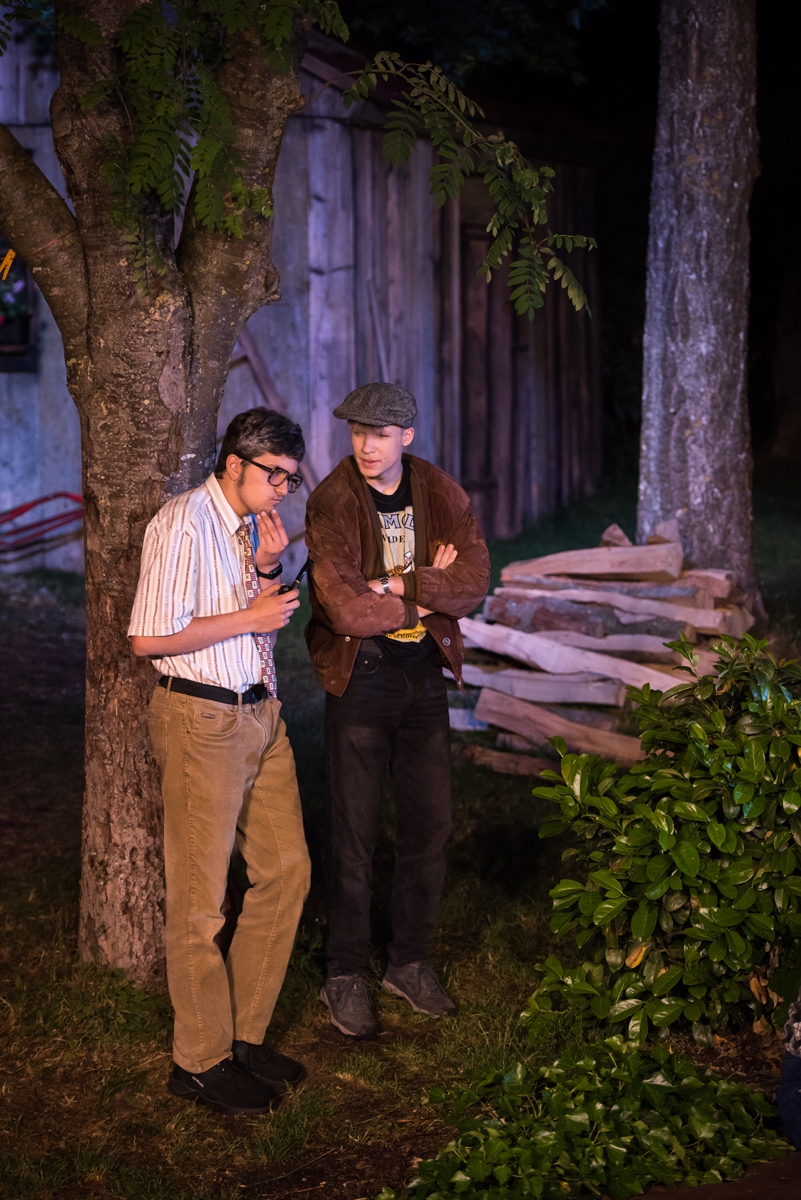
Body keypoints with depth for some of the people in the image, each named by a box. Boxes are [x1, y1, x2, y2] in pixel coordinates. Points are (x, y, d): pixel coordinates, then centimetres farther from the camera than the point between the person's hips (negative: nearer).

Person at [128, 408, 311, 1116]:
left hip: (261, 712, 9)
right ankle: (200, 1061, 12)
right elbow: (149, 638, -20)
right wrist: (249, 617, -14)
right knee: (199, 896, 0)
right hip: (202, 718, -9)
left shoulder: (254, 525, 12)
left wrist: (267, 570, 0)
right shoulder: (184, 525, -15)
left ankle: (245, 1034, 24)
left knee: (286, 871, 11)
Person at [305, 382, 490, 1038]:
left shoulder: (442, 493, 1)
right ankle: (345, 976, 15)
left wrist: (400, 583, -20)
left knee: (430, 825, 11)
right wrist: (427, 596, -13)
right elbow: (344, 608, -23)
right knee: (353, 834, 1)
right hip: (359, 680, -4)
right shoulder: (332, 502, -13)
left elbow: (475, 581, -10)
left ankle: (410, 962, 27)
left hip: (425, 674, 4)